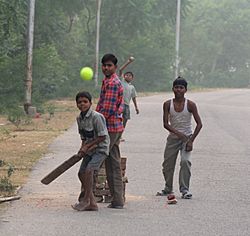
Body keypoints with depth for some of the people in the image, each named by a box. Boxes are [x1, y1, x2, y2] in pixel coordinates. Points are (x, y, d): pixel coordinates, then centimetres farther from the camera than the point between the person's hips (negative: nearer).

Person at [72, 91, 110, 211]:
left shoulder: (96, 117, -20)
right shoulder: (79, 118, 4)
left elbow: (102, 136, -19)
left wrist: (87, 146, -16)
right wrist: (83, 148, -4)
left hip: (101, 148, -9)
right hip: (90, 150, 9)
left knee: (89, 170, -24)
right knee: (81, 173, 4)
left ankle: (86, 199, -14)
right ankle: (92, 203, 11)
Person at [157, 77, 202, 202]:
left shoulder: (190, 105, -10)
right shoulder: (168, 104, -5)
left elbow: (199, 124, -9)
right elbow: (166, 123, -10)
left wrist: (191, 140, -16)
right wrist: (178, 133, -26)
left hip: (187, 137, -3)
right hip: (173, 137, 3)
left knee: (185, 161, -20)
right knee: (167, 164, 6)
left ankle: (185, 189, -16)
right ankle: (168, 189, 23)